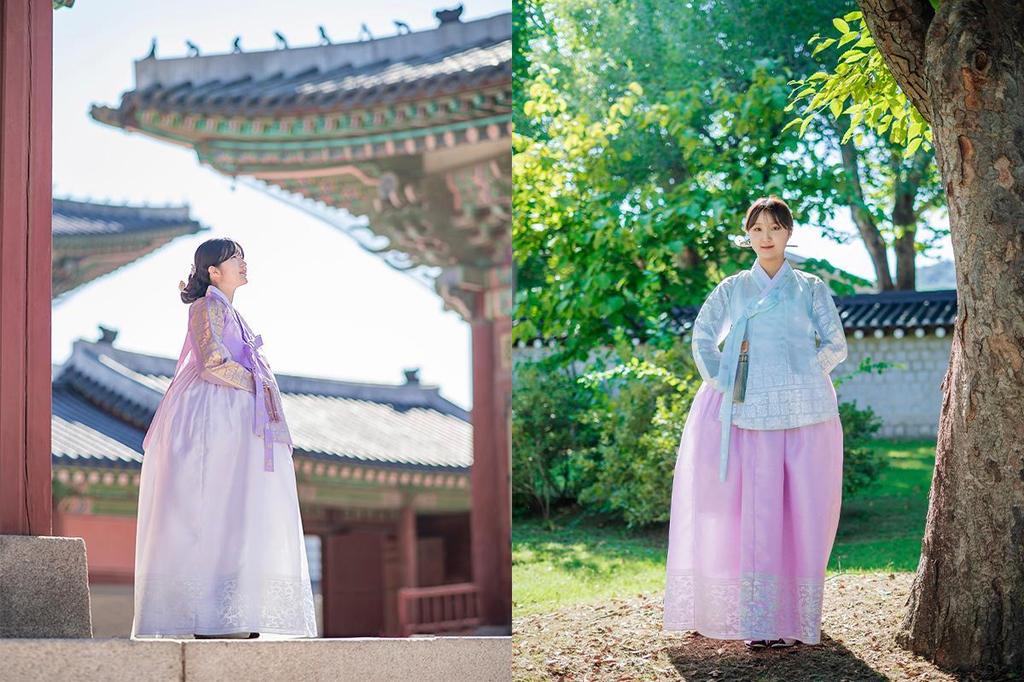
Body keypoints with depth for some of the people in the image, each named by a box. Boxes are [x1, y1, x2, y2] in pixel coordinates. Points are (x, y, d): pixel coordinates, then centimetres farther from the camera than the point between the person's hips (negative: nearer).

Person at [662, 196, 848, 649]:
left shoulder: (811, 288, 10)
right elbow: (702, 339, 17)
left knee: (805, 513, -4)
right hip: (754, 416, 0)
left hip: (807, 415, 0)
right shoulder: (732, 289, 13)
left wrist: (802, 373, -1)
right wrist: (723, 383, 6)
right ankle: (761, 624, -4)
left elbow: (836, 345, 9)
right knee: (759, 514, -6)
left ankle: (800, 618, 2)